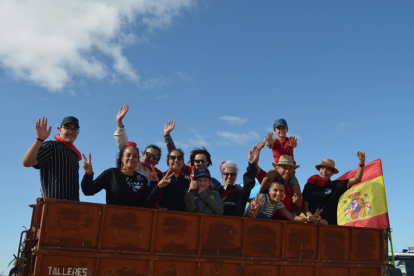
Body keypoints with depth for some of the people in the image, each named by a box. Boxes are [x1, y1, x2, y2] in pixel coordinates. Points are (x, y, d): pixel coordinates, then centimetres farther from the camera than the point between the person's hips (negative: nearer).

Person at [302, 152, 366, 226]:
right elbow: (305, 208, 7)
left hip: (331, 224, 1)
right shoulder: (309, 186, 11)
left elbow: (357, 179, 11)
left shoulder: (337, 185, 12)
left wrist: (362, 161, 0)